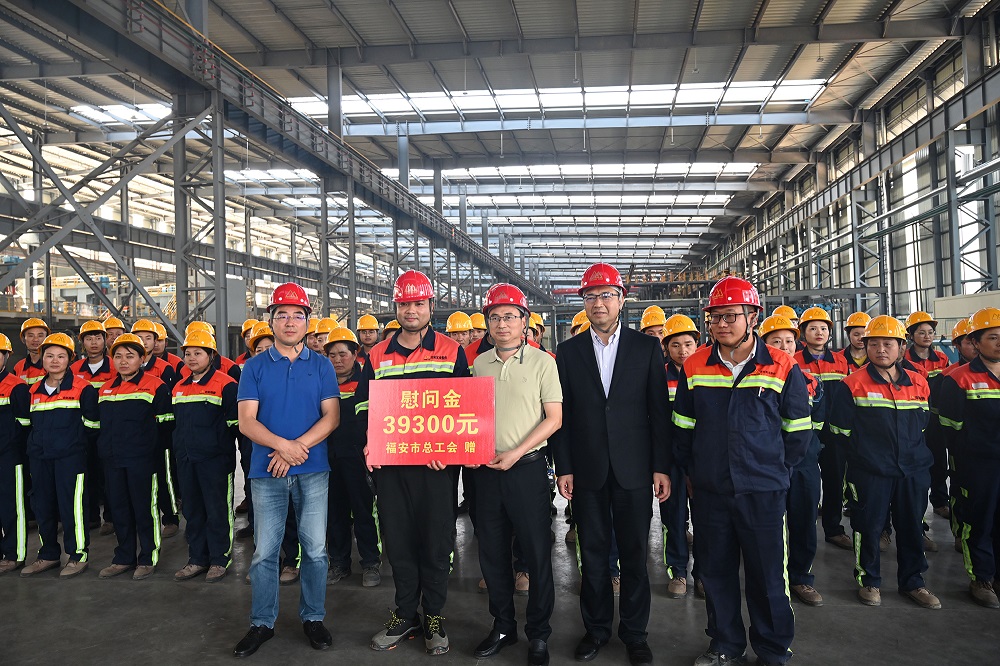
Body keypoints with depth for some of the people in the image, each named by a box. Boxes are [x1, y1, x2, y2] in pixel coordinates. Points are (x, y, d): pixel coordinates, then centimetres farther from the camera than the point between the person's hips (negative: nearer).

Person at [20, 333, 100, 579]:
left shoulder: (82, 389, -6)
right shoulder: (34, 390, 11)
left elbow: (92, 425, -3)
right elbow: (33, 424, 22)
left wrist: (79, 447, -1)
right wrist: (36, 445, 15)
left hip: (70, 457, -6)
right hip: (40, 458, 6)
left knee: (72, 506, -4)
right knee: (42, 506, 12)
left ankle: (78, 556, 8)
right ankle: (48, 555, 26)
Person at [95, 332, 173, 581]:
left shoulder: (155, 387, -6)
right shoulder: (105, 390, 13)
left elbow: (165, 424, -7)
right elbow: (101, 425, 22)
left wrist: (150, 448, -7)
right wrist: (104, 448, 13)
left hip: (142, 460, -6)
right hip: (112, 460, 6)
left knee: (145, 509, 2)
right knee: (119, 509, 13)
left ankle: (148, 559, 13)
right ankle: (123, 558, 25)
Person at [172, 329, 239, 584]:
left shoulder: (225, 385, -8)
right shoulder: (178, 387, 13)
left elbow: (234, 422, -10)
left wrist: (220, 446, -12)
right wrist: (179, 447, 18)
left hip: (215, 459, -6)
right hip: (186, 460, 7)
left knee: (217, 510, 1)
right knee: (192, 510, 13)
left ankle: (219, 560, 13)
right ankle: (197, 559, 25)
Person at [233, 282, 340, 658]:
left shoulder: (321, 366, 5)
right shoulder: (255, 367, 5)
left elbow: (331, 417, -2)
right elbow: (246, 422, -3)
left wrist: (298, 448, -14)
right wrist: (283, 445, -18)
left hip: (313, 471, 0)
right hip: (267, 472, 0)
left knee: (315, 549, 6)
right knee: (264, 552, 6)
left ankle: (313, 618, 22)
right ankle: (262, 623, 21)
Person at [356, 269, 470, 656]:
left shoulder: (451, 352, 1)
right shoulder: (378, 356, 8)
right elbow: (363, 406, 12)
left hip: (437, 464, -2)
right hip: (390, 464, 3)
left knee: (436, 540, 5)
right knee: (398, 540, 10)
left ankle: (434, 617, 21)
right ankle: (406, 615, 25)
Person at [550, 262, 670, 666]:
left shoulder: (647, 348, 1)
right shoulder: (568, 352, 3)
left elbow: (659, 411, 0)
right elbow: (562, 415, 2)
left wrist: (662, 467, -4)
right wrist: (563, 468, -2)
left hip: (634, 470, -1)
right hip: (586, 471, 1)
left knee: (634, 555, 10)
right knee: (593, 556, 11)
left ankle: (634, 633, 27)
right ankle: (596, 629, 28)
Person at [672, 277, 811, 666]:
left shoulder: (782, 369, -4)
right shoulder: (694, 368, 1)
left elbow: (798, 430, 4)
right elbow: (683, 427, 9)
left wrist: (778, 472, 4)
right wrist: (691, 472, 8)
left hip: (764, 493, -2)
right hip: (708, 492, 2)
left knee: (767, 576, 8)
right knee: (715, 571, 12)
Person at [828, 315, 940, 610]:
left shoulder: (918, 383, 6)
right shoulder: (853, 385, -7)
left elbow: (924, 424, 17)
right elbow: (840, 431, -4)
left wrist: (918, 453, 9)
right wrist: (863, 455, -4)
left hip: (913, 471, 4)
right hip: (869, 474, -4)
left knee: (912, 528, 14)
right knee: (868, 527, 5)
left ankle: (912, 582, 30)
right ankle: (869, 581, 22)